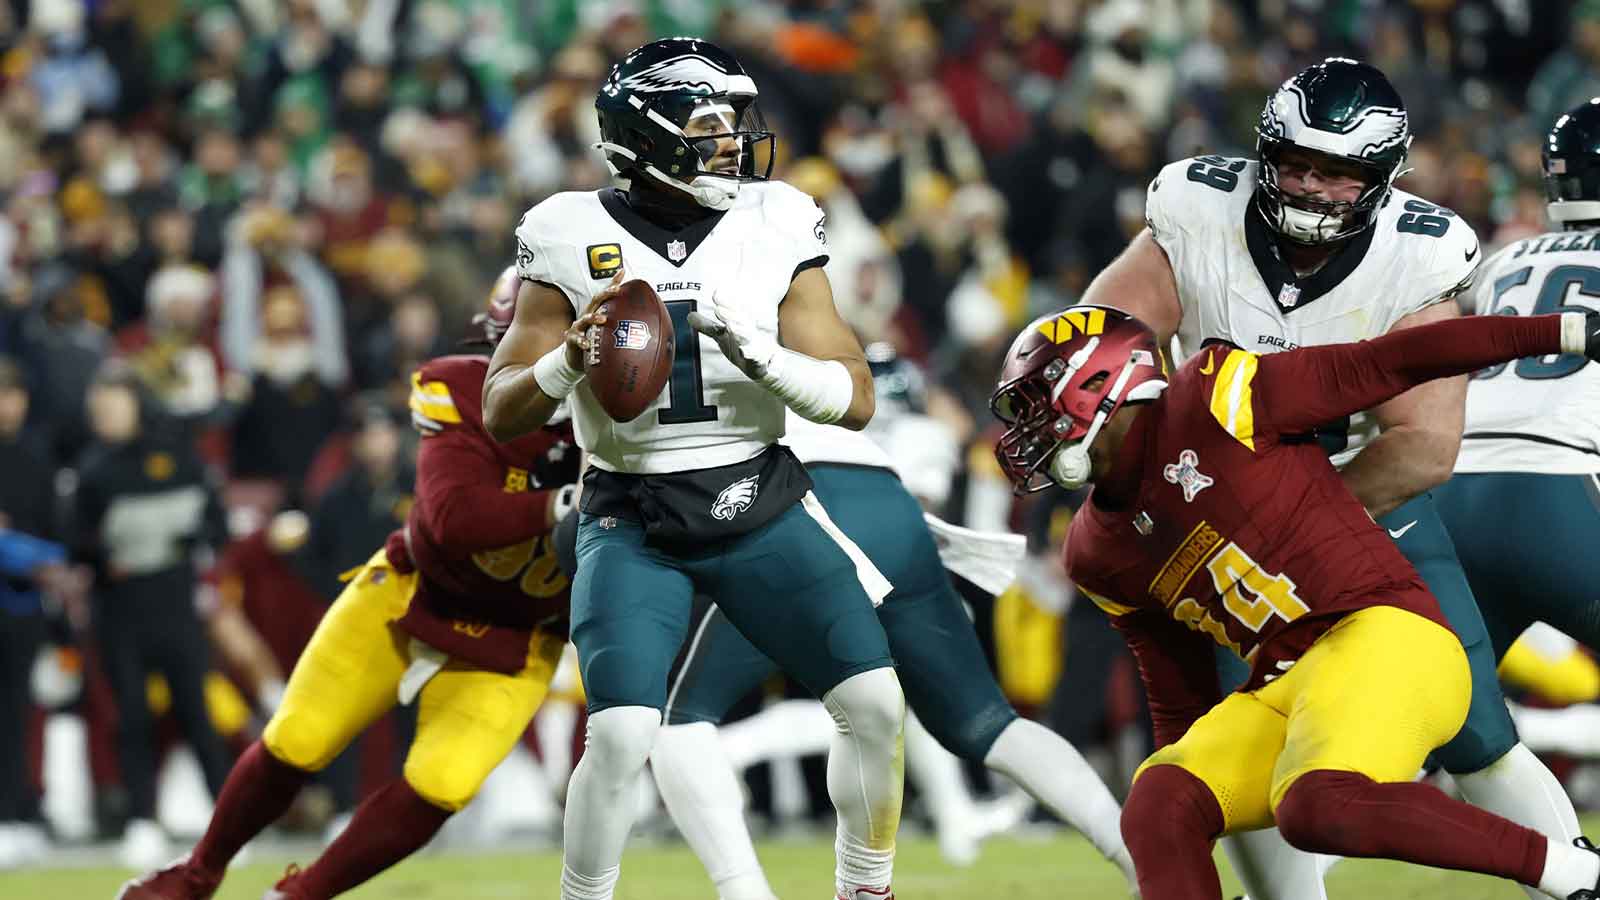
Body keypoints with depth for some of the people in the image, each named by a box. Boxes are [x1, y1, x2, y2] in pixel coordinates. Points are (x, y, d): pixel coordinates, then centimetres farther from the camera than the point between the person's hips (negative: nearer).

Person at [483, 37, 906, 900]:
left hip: (761, 505, 2)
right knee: (620, 737, -20)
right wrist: (570, 359, -22)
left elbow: (856, 400, -3)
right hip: (634, 521, -2)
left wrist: (761, 355, -21)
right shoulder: (577, 240, -5)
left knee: (875, 702, -8)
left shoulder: (772, 229, -1)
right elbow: (501, 414, -2)